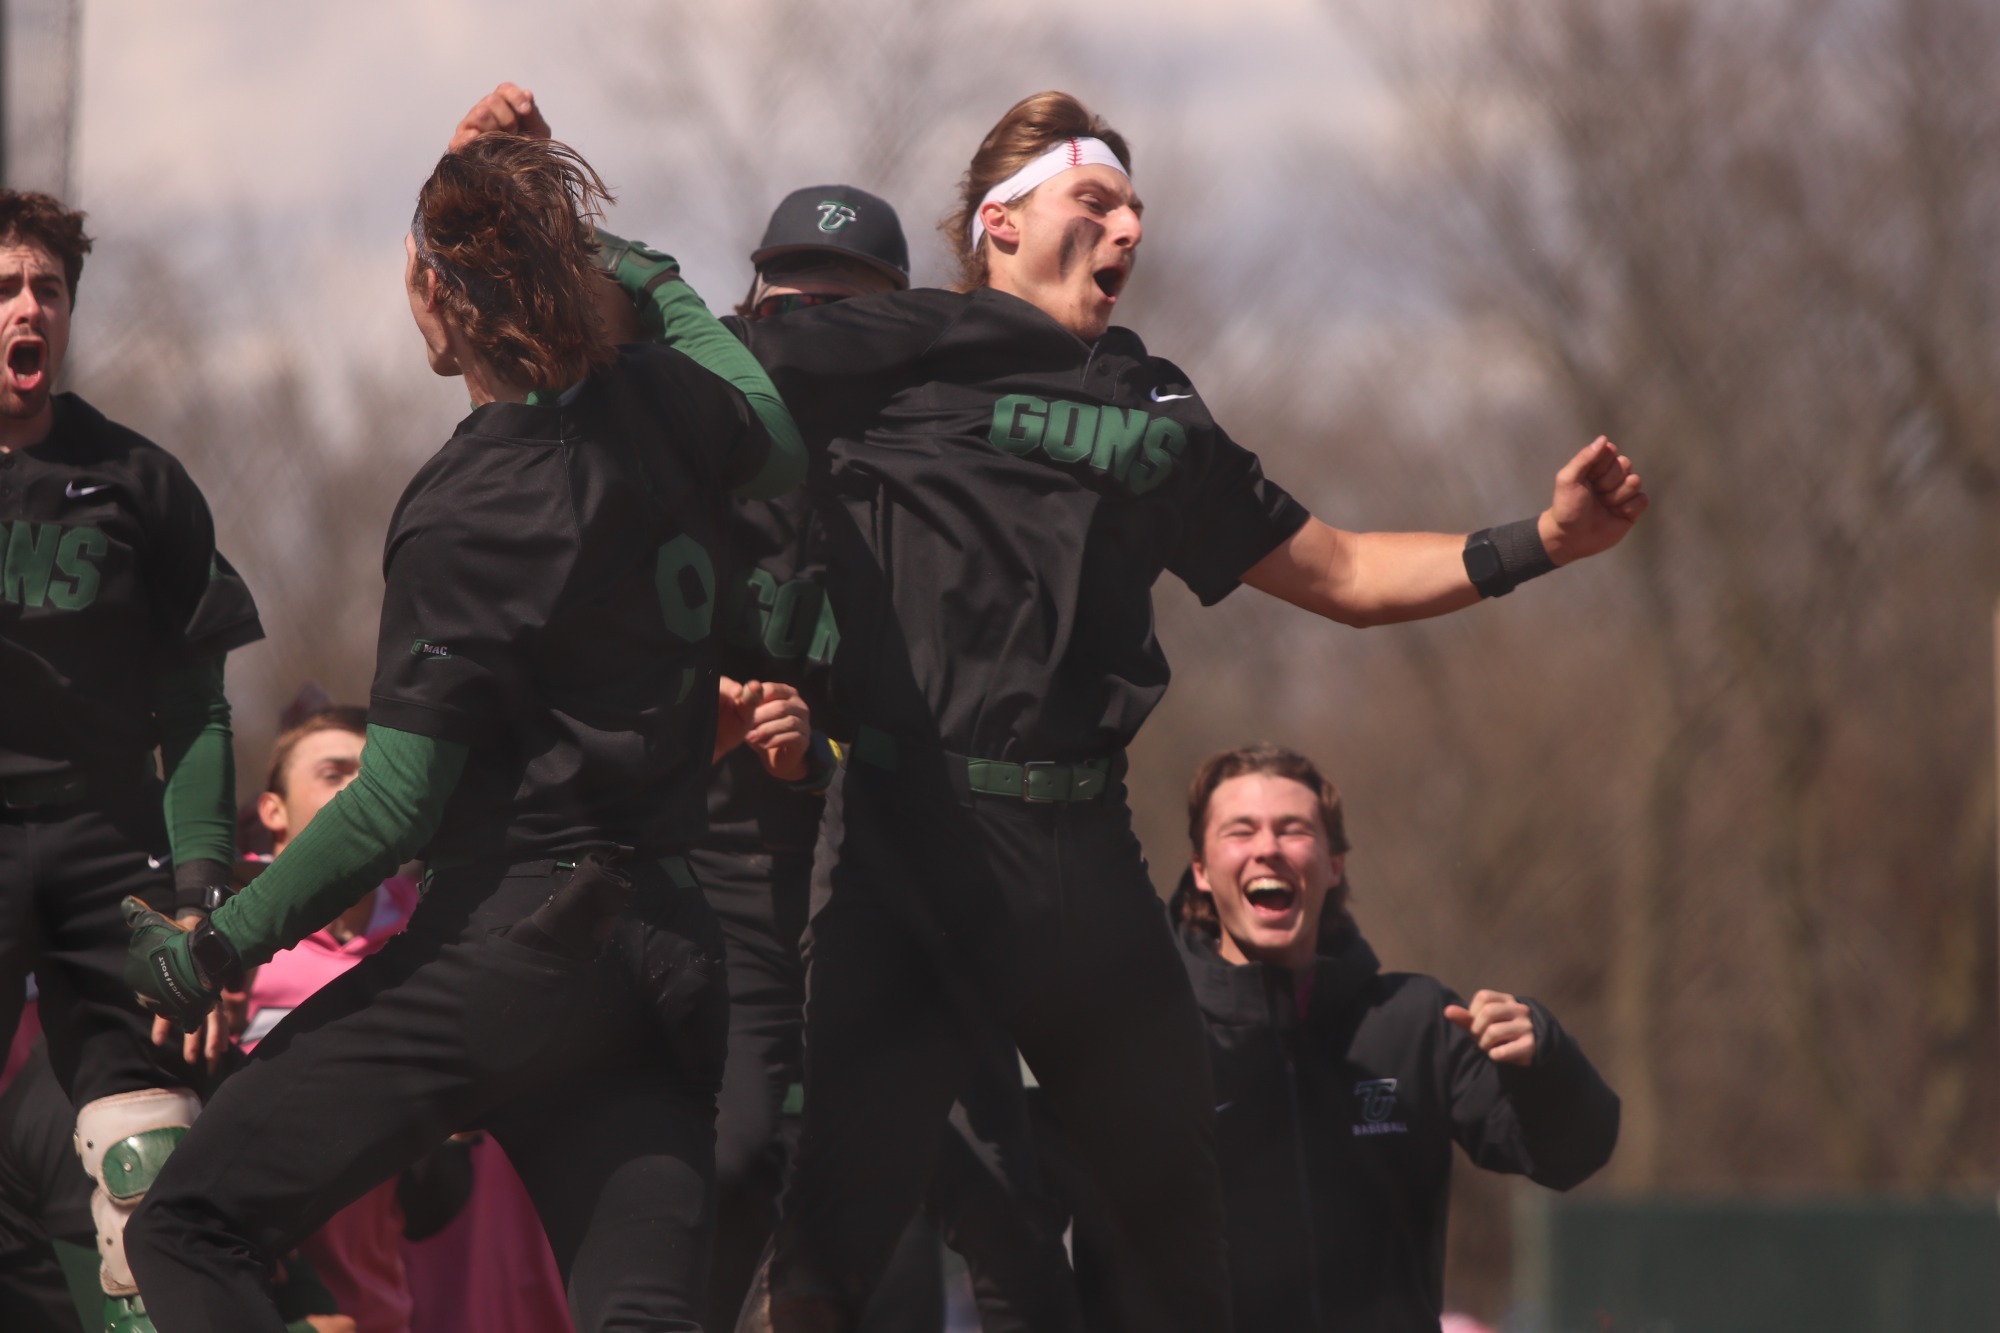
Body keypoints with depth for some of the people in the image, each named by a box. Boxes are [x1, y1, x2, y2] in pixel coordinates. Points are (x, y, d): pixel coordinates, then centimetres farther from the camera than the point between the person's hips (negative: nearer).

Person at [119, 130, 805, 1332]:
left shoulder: (464, 518, -13)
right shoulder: (660, 406, 5)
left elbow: (397, 804, -14)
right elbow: (781, 452, 32)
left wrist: (220, 948, -5)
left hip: (508, 939, -7)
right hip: (669, 947, 7)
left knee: (188, 1232, -4)